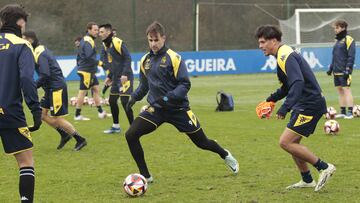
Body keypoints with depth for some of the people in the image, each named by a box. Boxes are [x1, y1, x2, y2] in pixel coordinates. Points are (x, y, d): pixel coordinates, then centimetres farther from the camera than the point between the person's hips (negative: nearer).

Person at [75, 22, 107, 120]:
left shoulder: (84, 40, 15)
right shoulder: (88, 41, -17)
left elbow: (78, 56, 20)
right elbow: (89, 57, -26)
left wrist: (79, 66, 23)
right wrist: (99, 63, -17)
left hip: (90, 71, 10)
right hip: (86, 71, -10)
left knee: (96, 89, 10)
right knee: (82, 92, -4)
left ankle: (100, 112, 11)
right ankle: (77, 115, 1)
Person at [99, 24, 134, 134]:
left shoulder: (117, 42, -15)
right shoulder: (105, 45, 12)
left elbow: (128, 58, -19)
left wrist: (125, 74, -25)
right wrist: (110, 77, 19)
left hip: (124, 78, -9)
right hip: (116, 78, 9)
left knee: (124, 101, -11)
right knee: (112, 101, 13)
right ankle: (116, 126, 25)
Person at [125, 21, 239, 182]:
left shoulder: (173, 58, -12)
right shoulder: (145, 60, 5)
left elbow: (185, 84, -14)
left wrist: (168, 98, -27)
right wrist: (135, 97, 1)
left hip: (178, 109, -4)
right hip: (156, 109, 4)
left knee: (201, 142, 8)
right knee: (131, 135, -16)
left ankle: (226, 156, 41)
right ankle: (145, 176, -4)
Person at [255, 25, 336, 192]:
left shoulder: (285, 56, -16)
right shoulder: (284, 54, 17)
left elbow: (298, 83, -30)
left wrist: (285, 107, -35)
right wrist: (273, 98, 23)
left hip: (310, 105, -11)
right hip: (304, 105, 11)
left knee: (285, 142, -13)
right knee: (292, 143, 15)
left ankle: (324, 167, -7)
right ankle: (307, 180, 23)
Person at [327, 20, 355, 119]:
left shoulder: (348, 40, -9)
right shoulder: (337, 40, 17)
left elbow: (351, 56, -14)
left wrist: (348, 69, -20)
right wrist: (331, 68, 21)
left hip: (344, 71, -8)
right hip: (337, 71, 8)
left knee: (346, 89, -9)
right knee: (340, 90, 10)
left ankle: (350, 112, -8)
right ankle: (343, 112, 15)